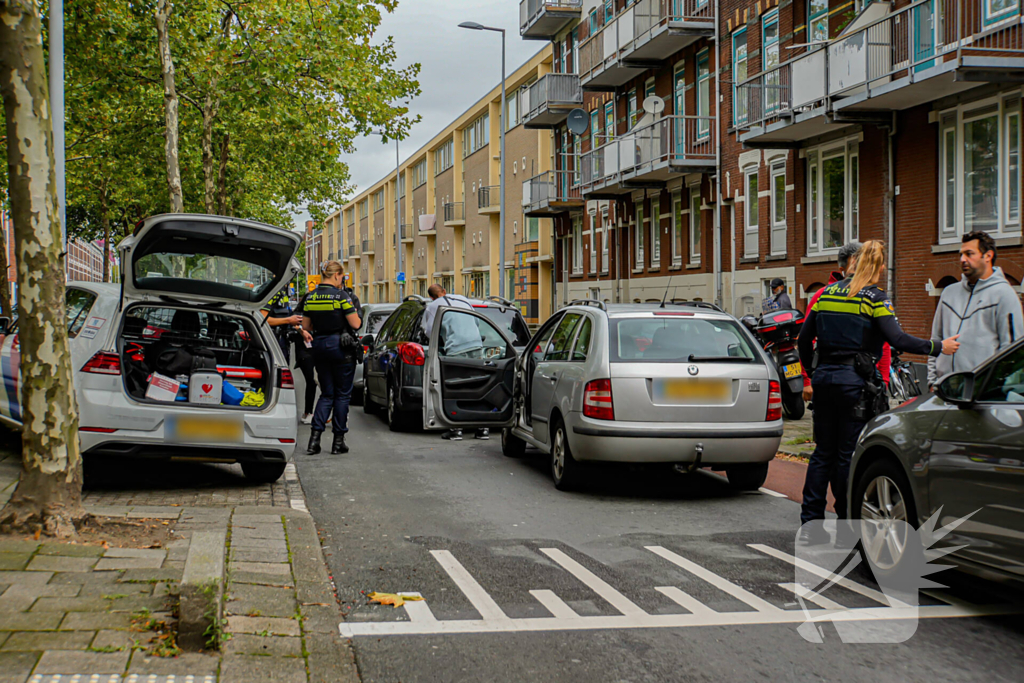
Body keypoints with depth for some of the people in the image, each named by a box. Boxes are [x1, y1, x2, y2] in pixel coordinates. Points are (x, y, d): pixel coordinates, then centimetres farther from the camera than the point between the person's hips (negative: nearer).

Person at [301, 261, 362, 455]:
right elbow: (356, 324, -13)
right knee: (342, 394, 6)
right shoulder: (340, 296, -12)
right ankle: (338, 442, 9)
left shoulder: (311, 297, 5)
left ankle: (314, 439, 1)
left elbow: (305, 326, 10)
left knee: (326, 394, 14)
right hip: (341, 346, -5)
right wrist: (355, 311, 6)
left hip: (319, 345, 5)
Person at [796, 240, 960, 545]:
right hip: (856, 381, -5)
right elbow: (897, 339, -17)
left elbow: (804, 339, 11)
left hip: (825, 378, 5)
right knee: (849, 454, 1)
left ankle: (809, 524, 14)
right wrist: (938, 347, -8)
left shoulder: (827, 293, 9)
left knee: (823, 451, 12)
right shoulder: (874, 298, -7)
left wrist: (812, 371, 24)